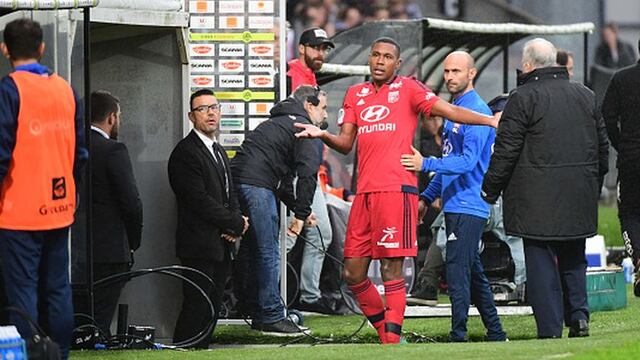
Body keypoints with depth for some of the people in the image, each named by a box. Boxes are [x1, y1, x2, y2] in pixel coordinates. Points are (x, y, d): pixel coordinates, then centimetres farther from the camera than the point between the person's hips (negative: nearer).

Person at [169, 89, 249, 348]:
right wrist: (237, 223, -11)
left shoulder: (219, 151, 20)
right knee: (196, 307, -9)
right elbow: (200, 200, -17)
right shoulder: (185, 152, -11)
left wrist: (235, 225, 1)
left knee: (212, 308, 9)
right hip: (200, 246, -9)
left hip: (222, 247, 9)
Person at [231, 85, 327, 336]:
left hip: (237, 180, 10)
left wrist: (298, 208, 30)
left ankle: (259, 315, 20)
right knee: (268, 252, -6)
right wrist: (301, 215, -7)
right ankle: (271, 317, -7)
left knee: (252, 250, 15)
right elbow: (308, 173, -9)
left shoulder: (277, 123, 31)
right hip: (256, 184, -10)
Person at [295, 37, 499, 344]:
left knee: (391, 269, -9)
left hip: (396, 189, -6)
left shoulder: (407, 89, 5)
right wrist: (322, 135, -6)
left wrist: (489, 120, -12)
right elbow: (346, 143, 14)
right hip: (364, 192, 6)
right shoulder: (355, 94, 19)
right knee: (353, 272, 5)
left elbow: (447, 110, -2)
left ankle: (393, 339, -7)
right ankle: (386, 332, 19)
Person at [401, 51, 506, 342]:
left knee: (457, 272, -12)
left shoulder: (477, 111, -13)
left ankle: (458, 337, -12)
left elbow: (468, 161, -23)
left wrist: (426, 164, -30)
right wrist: (427, 197, 22)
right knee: (473, 273, 13)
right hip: (455, 206, 10)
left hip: (468, 207, -10)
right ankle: (496, 335, 19)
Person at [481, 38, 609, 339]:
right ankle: (578, 313, 7)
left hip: (538, 200, -6)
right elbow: (602, 146, 19)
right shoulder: (586, 96, 11)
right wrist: (595, 183, 30)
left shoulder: (523, 98, -9)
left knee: (541, 262, -2)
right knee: (573, 260, 19)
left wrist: (490, 189, 2)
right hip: (580, 198, 6)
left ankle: (550, 329, -4)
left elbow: (506, 150, -9)